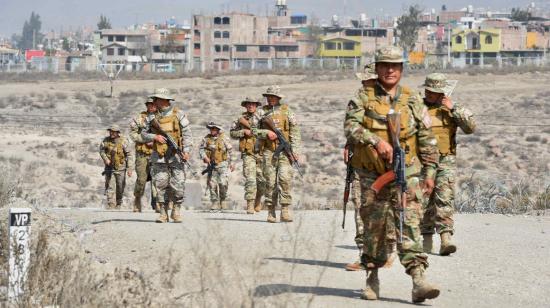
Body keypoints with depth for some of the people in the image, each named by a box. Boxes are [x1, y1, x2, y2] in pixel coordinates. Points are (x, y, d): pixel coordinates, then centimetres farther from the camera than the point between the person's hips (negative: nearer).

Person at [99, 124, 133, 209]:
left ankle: (118, 205, 28)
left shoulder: (123, 141, -9)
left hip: (120, 168, -1)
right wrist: (105, 158, -6)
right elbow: (101, 150, 13)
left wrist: (129, 168, -13)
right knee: (110, 187, -9)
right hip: (109, 168, 1)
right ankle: (111, 207, -13)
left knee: (120, 189, 9)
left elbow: (129, 155, -8)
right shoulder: (106, 140, -3)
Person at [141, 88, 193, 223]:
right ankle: (163, 213, 5)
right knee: (161, 185, 0)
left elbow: (187, 134, 0)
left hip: (176, 155, -3)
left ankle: (176, 211, 4)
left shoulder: (178, 114, 2)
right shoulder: (152, 116, 10)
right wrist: (155, 137, -6)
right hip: (159, 156, 3)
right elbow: (144, 134, 14)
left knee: (178, 185, -8)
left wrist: (186, 151, -11)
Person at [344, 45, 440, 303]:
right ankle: (372, 277, 24)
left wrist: (429, 171, 5)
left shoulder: (412, 101, 6)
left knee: (410, 225, -11)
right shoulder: (364, 98, 2)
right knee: (374, 228, 9)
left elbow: (427, 139, 9)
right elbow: (351, 126, -13)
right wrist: (376, 141, -27)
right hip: (373, 175, 0)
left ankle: (418, 281, -20)